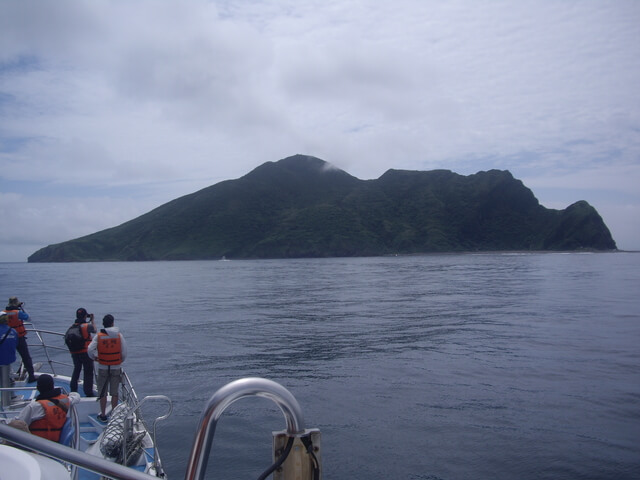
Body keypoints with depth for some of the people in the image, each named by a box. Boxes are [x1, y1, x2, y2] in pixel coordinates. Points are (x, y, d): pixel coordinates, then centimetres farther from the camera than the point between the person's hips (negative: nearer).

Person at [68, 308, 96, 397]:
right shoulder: (87, 326, -15)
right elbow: (94, 330, 2)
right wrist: (92, 320, 15)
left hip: (74, 353, 6)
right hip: (86, 353, -5)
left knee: (76, 370, 23)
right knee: (88, 372, 3)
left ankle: (73, 389, 33)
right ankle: (88, 392, 4)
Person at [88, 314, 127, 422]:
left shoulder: (98, 336, -6)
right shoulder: (119, 335, -4)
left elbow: (90, 350, -14)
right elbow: (124, 352, -4)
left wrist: (95, 358, 5)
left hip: (103, 368, 0)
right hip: (116, 367, 1)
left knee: (102, 392, 11)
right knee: (114, 393, 10)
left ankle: (103, 415, 18)